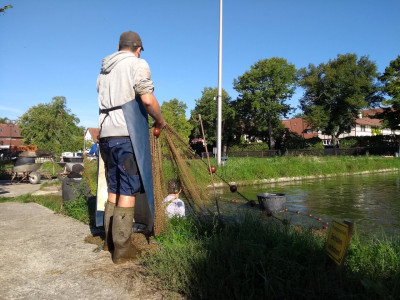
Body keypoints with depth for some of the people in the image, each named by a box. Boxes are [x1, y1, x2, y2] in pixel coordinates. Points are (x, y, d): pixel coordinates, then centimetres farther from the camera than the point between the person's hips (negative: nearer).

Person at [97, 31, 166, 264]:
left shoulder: (105, 69, 22)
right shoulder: (137, 64, -1)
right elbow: (147, 99, -14)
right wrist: (160, 120, 1)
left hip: (106, 134, 7)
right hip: (128, 134, -7)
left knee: (114, 190, 14)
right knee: (128, 190, -4)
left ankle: (110, 240, 22)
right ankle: (122, 249, 0)